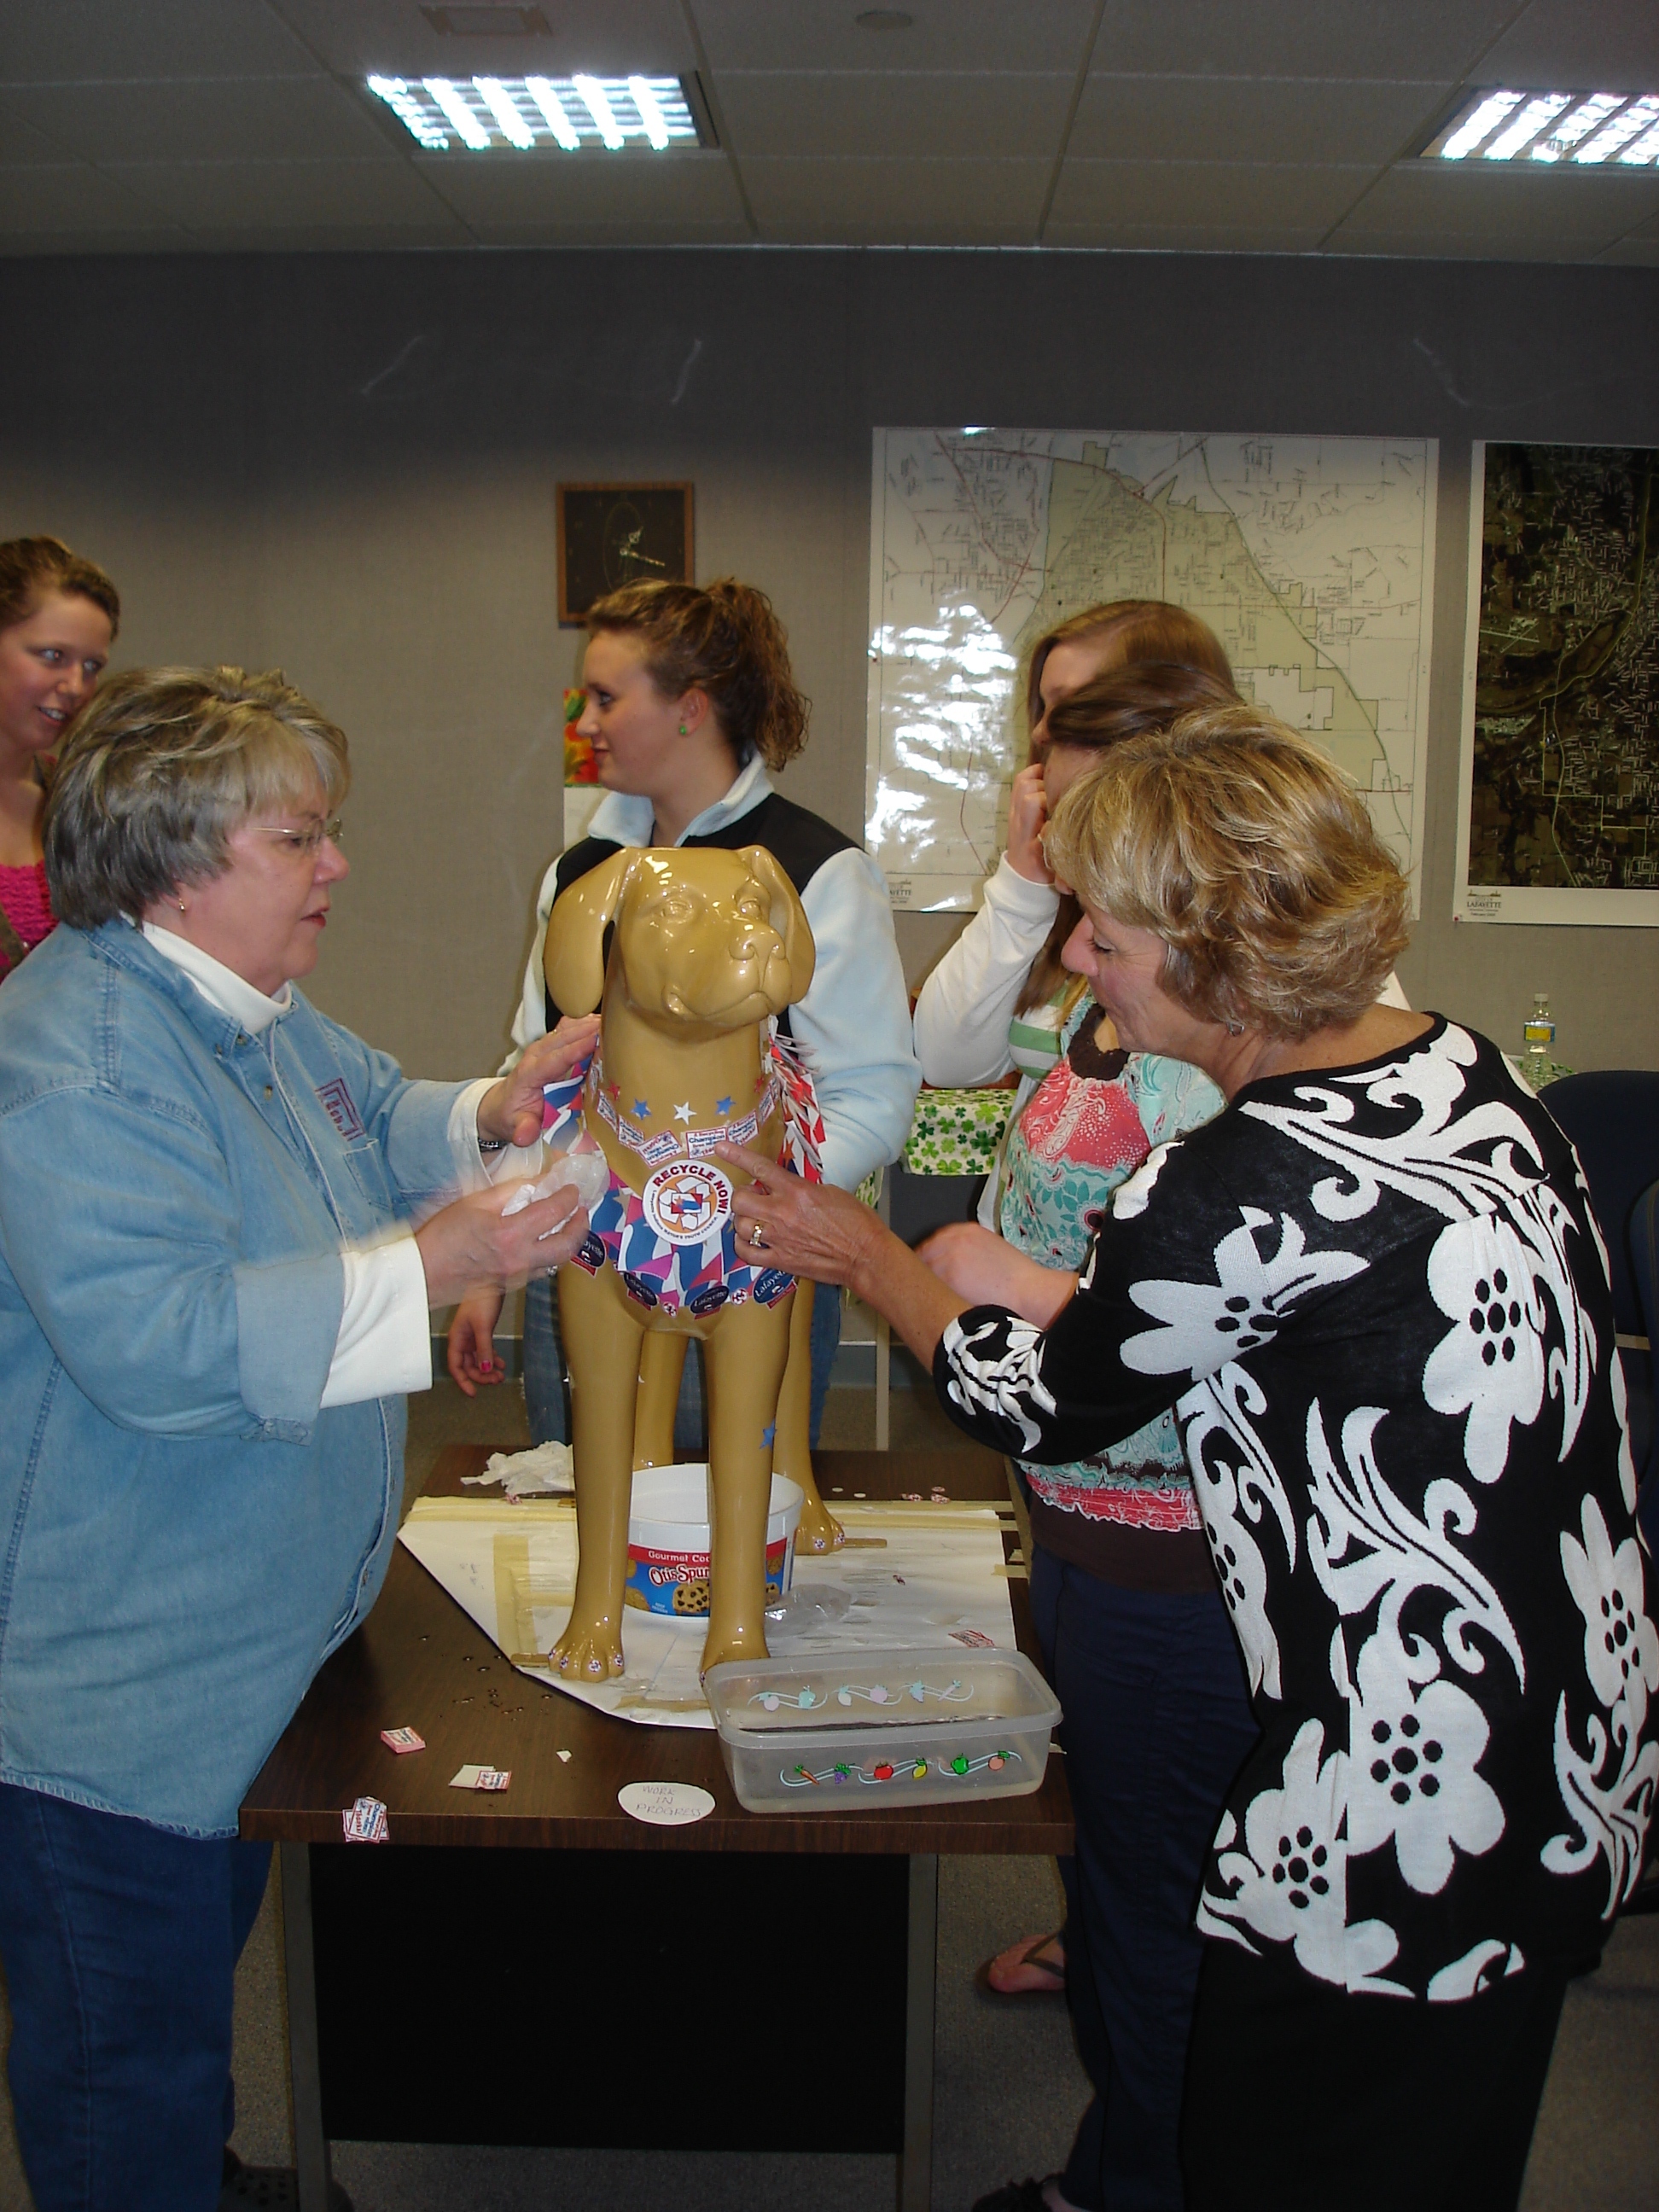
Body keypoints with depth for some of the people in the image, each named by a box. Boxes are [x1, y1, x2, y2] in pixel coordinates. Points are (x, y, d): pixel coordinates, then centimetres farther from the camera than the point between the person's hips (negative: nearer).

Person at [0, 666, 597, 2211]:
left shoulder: (252, 1009, 8)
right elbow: (152, 1341, -34)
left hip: (247, 1644, 10)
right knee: (130, 2056, 8)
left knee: (205, 1964, 28)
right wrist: (430, 1266, -31)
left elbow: (373, 1130, 23)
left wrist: (487, 1114, 1)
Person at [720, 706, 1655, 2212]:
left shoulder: (1243, 1187, -26)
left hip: (1417, 1832, -9)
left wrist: (864, 1255, 7)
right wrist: (1082, 1292, 11)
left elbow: (1043, 1408, -8)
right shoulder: (1464, 1072, -1)